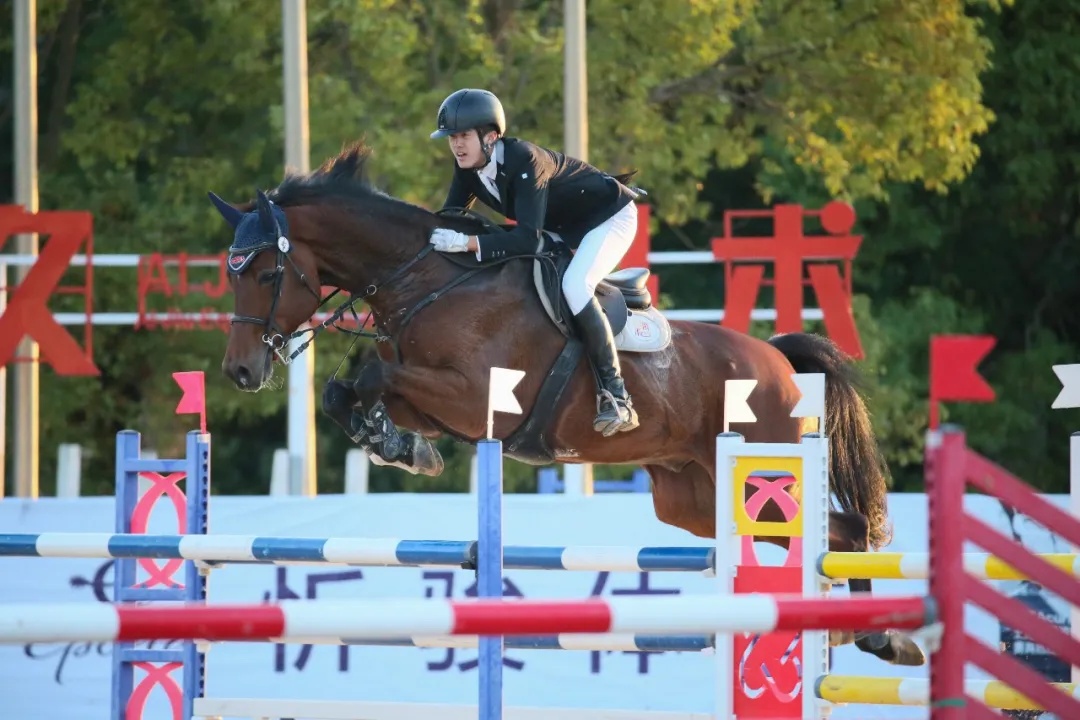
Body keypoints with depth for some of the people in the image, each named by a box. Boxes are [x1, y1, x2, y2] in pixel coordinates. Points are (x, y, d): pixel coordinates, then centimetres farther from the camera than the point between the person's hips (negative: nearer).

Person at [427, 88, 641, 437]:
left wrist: (467, 243, -49)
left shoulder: (525, 160, -35)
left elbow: (528, 240, -41)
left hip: (609, 217, -9)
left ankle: (617, 397, -27)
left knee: (574, 286, -30)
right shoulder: (468, 167, -12)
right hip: (563, 229, 9)